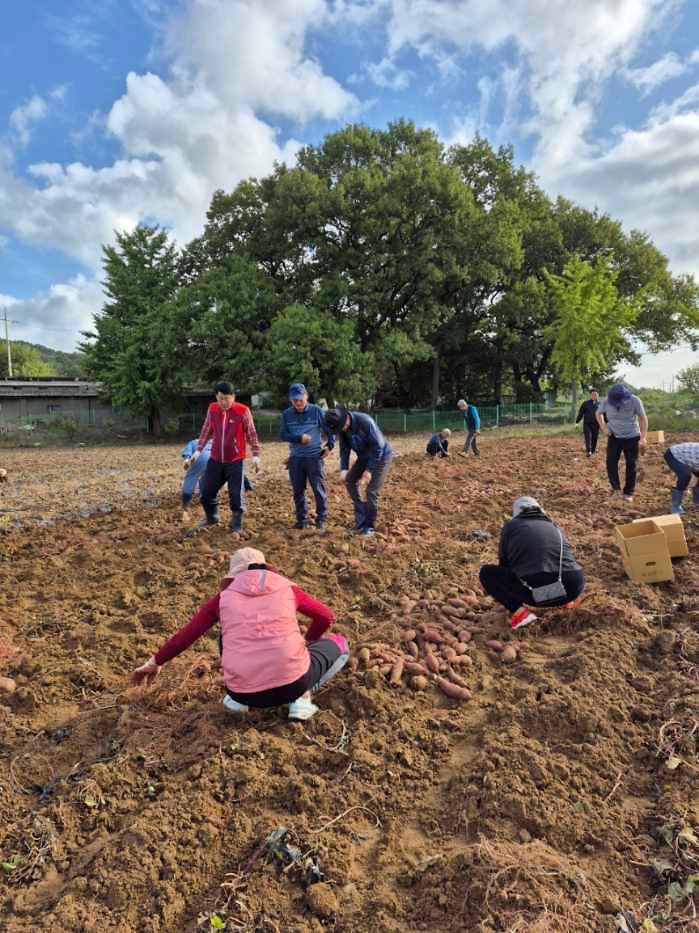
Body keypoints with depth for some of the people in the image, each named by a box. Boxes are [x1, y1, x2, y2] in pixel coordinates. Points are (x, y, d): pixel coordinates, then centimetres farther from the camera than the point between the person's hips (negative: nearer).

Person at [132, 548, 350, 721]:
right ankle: (301, 696, 5)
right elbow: (325, 616, 24)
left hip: (245, 693, 3)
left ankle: (237, 697, 16)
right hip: (292, 682, -2)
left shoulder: (224, 597, 12)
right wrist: (307, 641, 43)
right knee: (339, 643, 24)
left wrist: (156, 662, 37)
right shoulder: (287, 588, 12)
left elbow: (186, 635, 20)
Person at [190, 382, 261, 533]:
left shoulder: (243, 411, -12)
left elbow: (252, 434, -5)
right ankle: (211, 517, 35)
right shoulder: (212, 409, 1)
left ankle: (237, 524, 16)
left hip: (236, 461, -4)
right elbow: (206, 431, 13)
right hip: (215, 459, 4)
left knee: (236, 494, -1)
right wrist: (199, 449, 12)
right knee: (206, 490, 11)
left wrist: (255, 454, -9)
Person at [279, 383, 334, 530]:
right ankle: (302, 519, 20)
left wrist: (330, 445, -4)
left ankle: (321, 518, 13)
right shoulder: (287, 414, 3)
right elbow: (282, 435, -2)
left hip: (314, 457, -3)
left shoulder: (316, 411, -3)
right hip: (295, 458, 3)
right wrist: (299, 438, -16)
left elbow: (329, 429, 3)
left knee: (319, 489, 0)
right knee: (298, 491, 9)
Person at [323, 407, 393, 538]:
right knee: (350, 481, 1)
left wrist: (369, 469, -24)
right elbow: (344, 448, 1)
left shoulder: (365, 421, -32)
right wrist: (343, 468, -12)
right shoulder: (341, 428, -11)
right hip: (364, 456, 7)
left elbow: (378, 446, -27)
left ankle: (370, 527, 5)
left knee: (371, 491, -12)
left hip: (382, 456, -7)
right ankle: (361, 521, 9)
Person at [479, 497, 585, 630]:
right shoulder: (554, 527, 27)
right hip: (573, 588, 5)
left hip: (536, 590, -5)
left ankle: (519, 611, -2)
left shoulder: (510, 526, 16)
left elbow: (504, 562, 25)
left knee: (487, 573, 15)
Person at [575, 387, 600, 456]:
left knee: (595, 438, 9)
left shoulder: (599, 404, 1)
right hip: (587, 423, -2)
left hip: (596, 424, 2)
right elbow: (581, 413, 1)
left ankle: (593, 449, 26)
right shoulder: (586, 403, -2)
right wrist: (577, 422, 1)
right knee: (588, 437, -9)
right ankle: (589, 451, -10)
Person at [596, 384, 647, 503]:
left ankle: (628, 492, 13)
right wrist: (604, 427, -9)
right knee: (610, 463, -2)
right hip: (614, 437, 2)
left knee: (631, 466, 2)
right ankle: (616, 487, 17)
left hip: (632, 437, -2)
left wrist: (643, 437, -16)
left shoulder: (634, 400, -20)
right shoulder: (607, 401, -16)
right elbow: (599, 413, 4)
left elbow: (643, 418, -11)